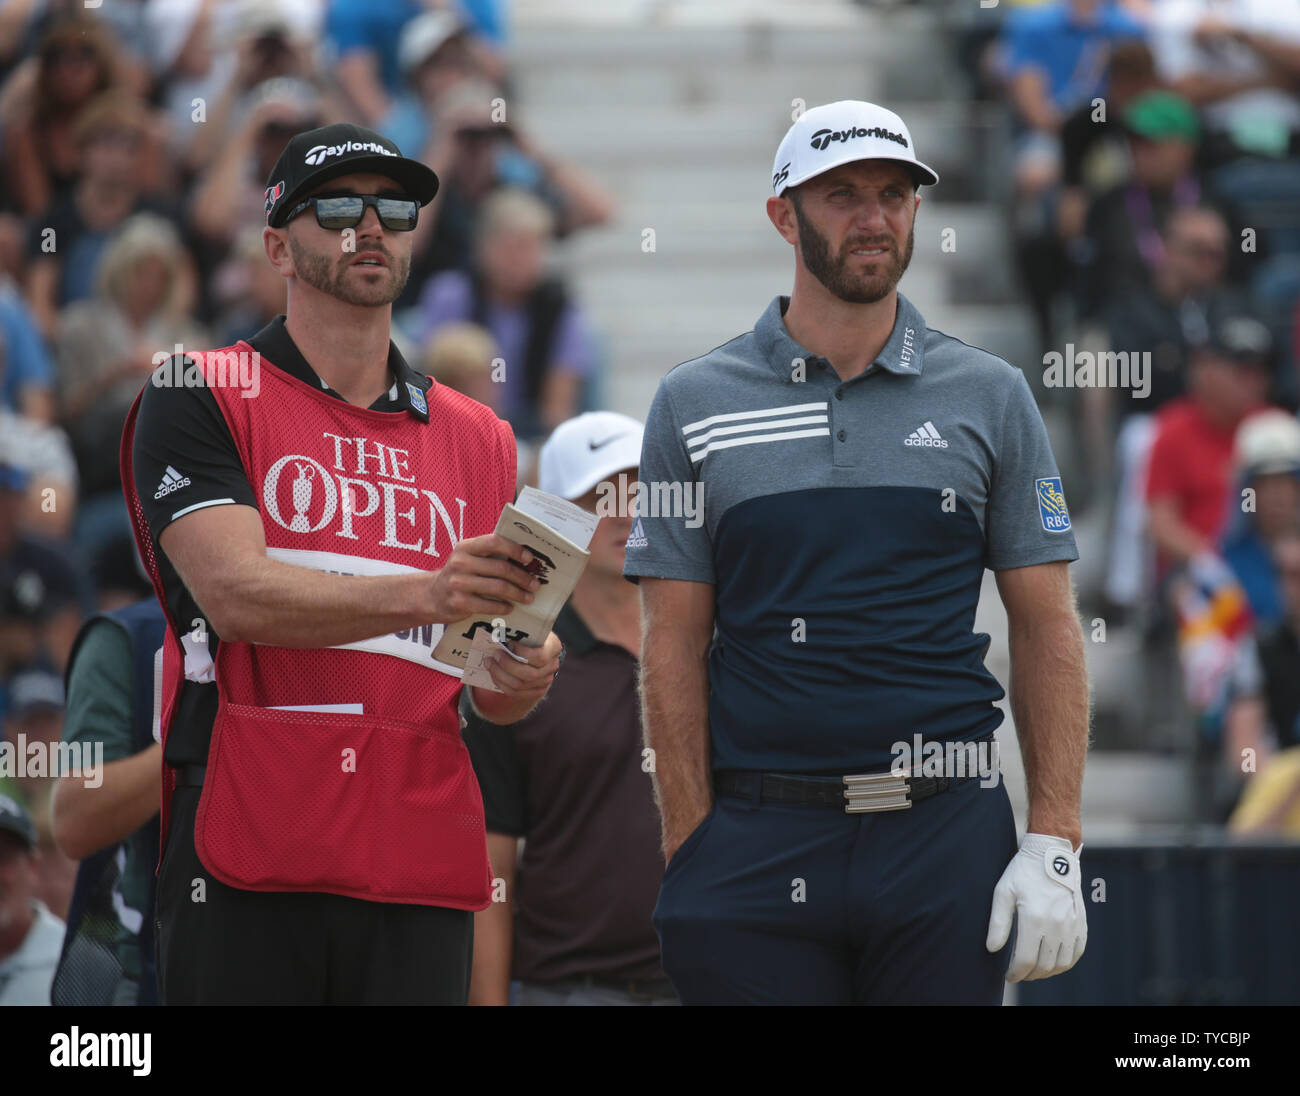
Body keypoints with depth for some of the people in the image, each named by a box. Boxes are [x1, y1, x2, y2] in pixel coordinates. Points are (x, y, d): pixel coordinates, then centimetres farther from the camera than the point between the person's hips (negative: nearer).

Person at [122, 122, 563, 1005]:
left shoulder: (477, 440, 17)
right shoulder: (199, 398, 2)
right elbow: (236, 593, -13)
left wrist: (525, 677, -6)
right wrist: (424, 595, -26)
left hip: (422, 866, 4)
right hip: (249, 859, -4)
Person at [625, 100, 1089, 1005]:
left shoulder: (991, 397, 9)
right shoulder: (694, 406, 7)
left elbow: (1047, 629, 7)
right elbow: (674, 649, 5)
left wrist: (1055, 849, -2)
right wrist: (693, 855, -4)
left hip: (947, 837, 0)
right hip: (759, 847, 0)